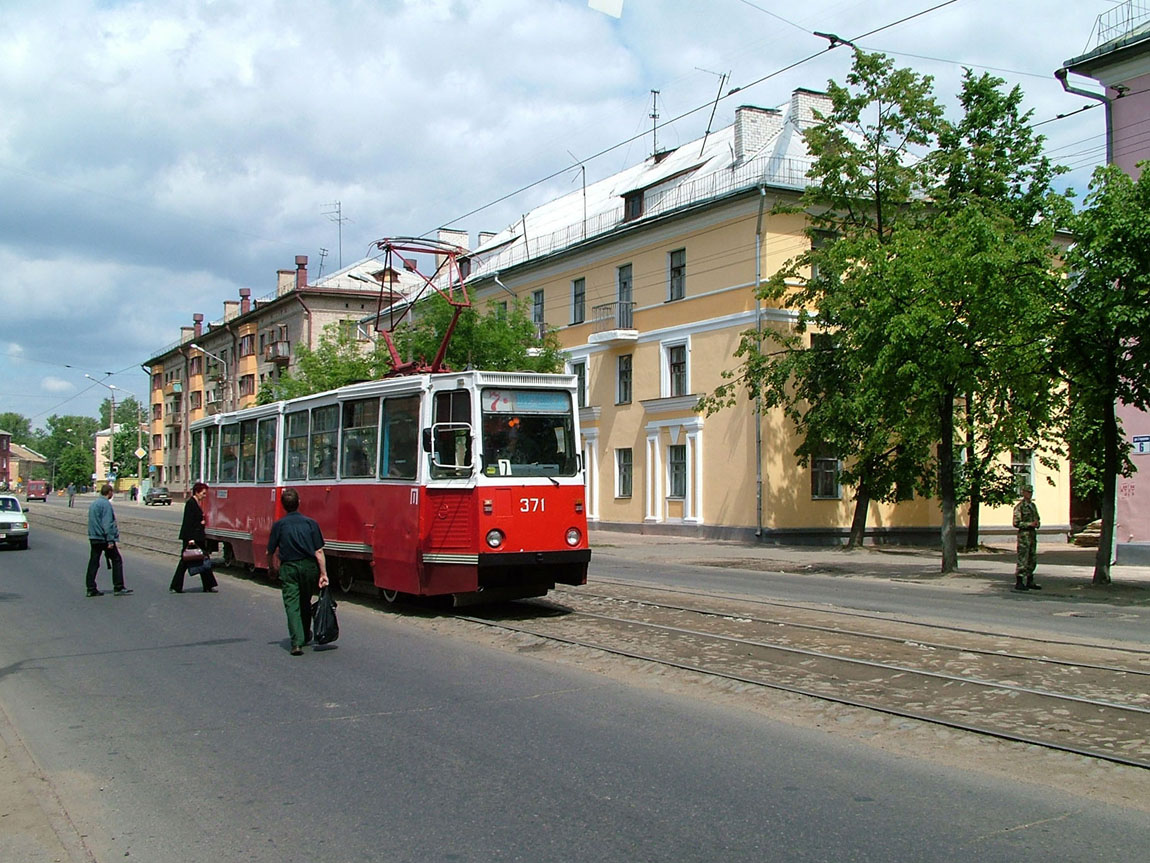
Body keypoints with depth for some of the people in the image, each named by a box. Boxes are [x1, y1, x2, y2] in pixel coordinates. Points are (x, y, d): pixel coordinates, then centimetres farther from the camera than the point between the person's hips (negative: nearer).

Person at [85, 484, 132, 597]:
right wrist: (110, 540, -20)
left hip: (93, 538, 9)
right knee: (117, 560, 0)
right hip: (104, 538, -9)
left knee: (93, 563, 8)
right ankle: (118, 587, -1)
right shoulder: (106, 504, -13)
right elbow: (107, 523, -19)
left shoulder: (93, 504, 15)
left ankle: (91, 589, 8)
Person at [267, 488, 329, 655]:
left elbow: (271, 552, 1)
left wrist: (273, 569, 19)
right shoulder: (310, 523, -2)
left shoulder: (279, 525, -3)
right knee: (305, 603, 20)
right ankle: (306, 635, 37)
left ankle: (297, 642, -15)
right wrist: (323, 574, -5)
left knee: (292, 604, -2)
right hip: (309, 566, 2)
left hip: (288, 568, -2)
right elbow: (319, 551, -6)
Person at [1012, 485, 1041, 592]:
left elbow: (1038, 519, 21)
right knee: (1023, 560, -7)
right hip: (1024, 534, -8)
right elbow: (1016, 523, -14)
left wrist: (1037, 523, -2)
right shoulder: (1019, 507, -10)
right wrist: (1030, 524, -20)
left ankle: (1030, 582, 18)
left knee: (1032, 560, 11)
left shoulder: (1033, 505, 14)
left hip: (1033, 534, 8)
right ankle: (1018, 583, -3)